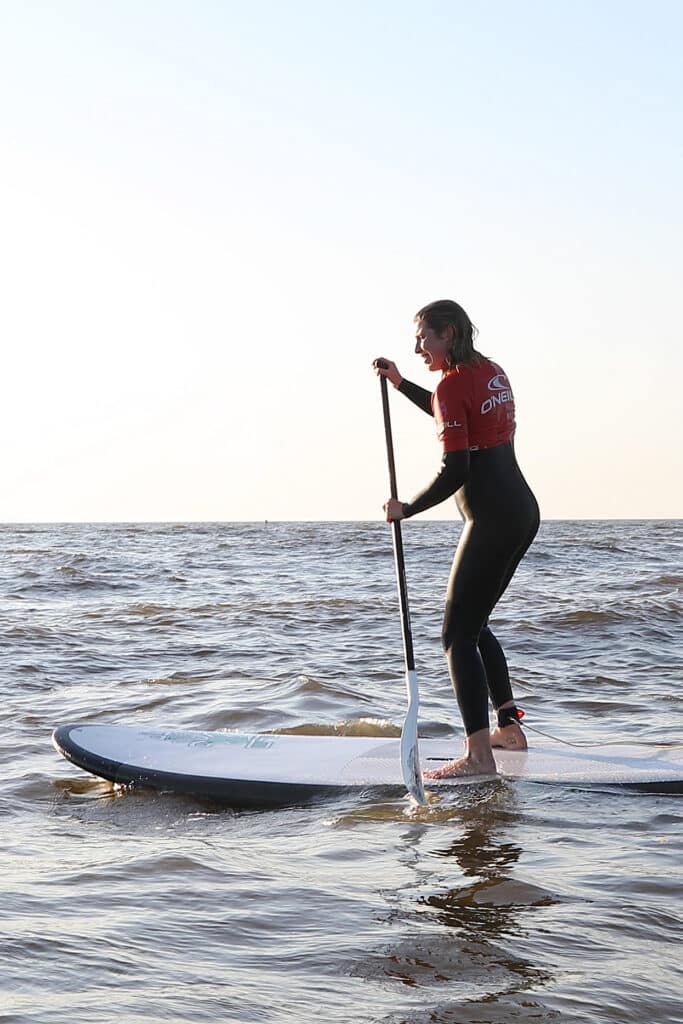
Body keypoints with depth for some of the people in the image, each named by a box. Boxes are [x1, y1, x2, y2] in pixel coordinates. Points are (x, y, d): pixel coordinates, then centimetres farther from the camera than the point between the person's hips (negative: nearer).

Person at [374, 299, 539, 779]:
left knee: (458, 635, -6)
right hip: (522, 511, 9)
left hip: (492, 520, -9)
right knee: (474, 624, 21)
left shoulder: (453, 384, -14)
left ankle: (479, 755, -12)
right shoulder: (491, 370, 13)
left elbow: (454, 471, -20)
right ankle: (509, 727, 27)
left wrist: (406, 508, -8)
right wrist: (401, 383, 28)